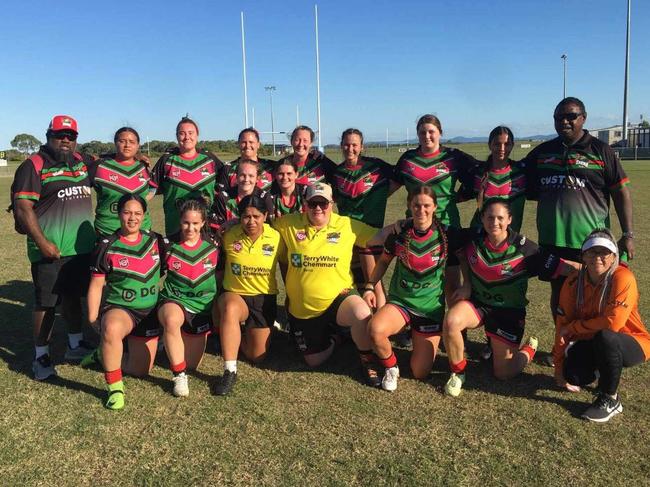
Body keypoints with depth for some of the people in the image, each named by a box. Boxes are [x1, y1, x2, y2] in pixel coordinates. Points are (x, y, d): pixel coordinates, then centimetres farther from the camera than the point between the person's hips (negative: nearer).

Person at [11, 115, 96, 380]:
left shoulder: (81, 162, 12)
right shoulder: (34, 166, -7)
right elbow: (23, 208, -13)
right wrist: (41, 242, -20)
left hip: (82, 248, 6)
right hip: (50, 251, -6)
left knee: (74, 297, 19)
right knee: (46, 303, 2)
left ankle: (75, 345, 34)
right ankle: (41, 356, 16)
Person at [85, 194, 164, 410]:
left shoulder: (155, 241, 1)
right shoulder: (107, 247, -8)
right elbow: (96, 285, -5)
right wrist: (92, 319, -8)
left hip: (149, 312, 4)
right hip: (118, 308, -4)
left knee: (141, 370, 7)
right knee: (111, 328, -41)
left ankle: (104, 355, 35)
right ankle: (115, 388, -25)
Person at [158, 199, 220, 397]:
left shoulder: (213, 247, 1)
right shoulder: (169, 247, -3)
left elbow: (219, 276, 12)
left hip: (202, 303, 2)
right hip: (174, 299, -2)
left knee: (191, 364, 4)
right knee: (172, 320, -40)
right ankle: (179, 376, -25)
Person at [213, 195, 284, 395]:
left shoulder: (276, 237, -7)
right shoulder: (229, 236, -9)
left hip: (264, 299, 2)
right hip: (234, 295, -1)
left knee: (257, 356, 2)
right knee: (230, 309, -40)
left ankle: (242, 332, 35)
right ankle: (230, 371, -32)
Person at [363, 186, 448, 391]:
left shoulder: (445, 235, -8)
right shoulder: (399, 233, -6)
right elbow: (384, 261, 11)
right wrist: (370, 287, 1)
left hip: (431, 307, 0)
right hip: (400, 300, 1)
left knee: (420, 372, -4)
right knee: (375, 329, -34)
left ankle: (420, 338, 30)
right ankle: (391, 367, -2)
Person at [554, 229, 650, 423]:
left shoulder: (622, 278, -24)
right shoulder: (573, 282, -9)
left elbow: (612, 322, -31)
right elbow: (562, 325, -5)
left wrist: (573, 327, -18)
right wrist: (559, 366, -4)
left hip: (631, 343, -4)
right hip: (592, 344, 4)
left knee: (605, 337, -37)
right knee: (573, 375, -22)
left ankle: (610, 399, -14)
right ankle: (602, 370, 16)